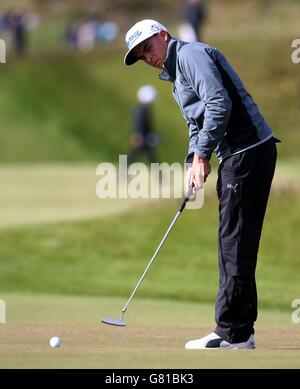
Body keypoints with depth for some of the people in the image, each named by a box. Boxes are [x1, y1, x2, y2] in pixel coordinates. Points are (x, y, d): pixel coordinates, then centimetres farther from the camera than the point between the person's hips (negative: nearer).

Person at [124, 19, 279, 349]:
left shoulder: (190, 54, -8)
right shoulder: (176, 77, 24)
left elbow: (219, 104, -20)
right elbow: (197, 123, 25)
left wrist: (202, 156, -16)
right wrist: (194, 161, 7)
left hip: (249, 151, -11)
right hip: (235, 157, 11)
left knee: (236, 244, -9)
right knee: (232, 244, 12)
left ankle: (233, 334, -8)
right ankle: (235, 331, 16)